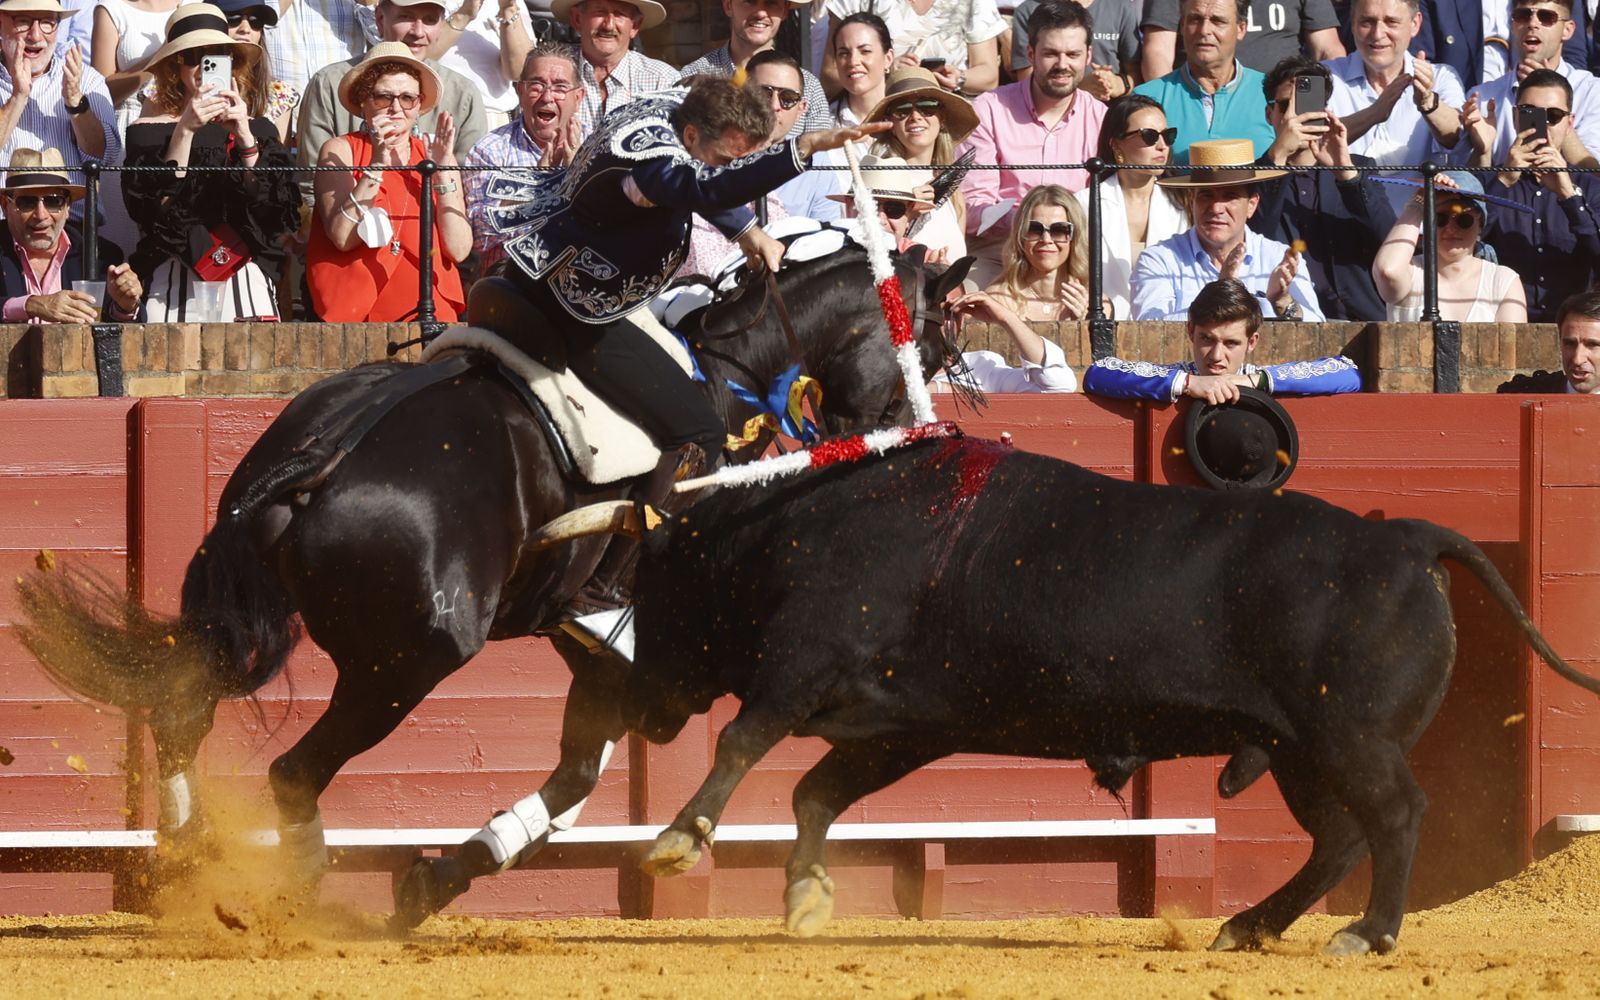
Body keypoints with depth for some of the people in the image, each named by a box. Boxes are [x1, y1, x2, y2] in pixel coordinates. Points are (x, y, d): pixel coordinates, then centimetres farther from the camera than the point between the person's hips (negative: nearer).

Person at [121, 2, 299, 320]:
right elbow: (155, 210, -9)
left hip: (246, 285, 2)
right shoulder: (148, 131, 4)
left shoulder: (259, 129, 9)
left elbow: (274, 210, -2)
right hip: (175, 287, -2)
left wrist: (245, 138, -11)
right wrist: (184, 132, -14)